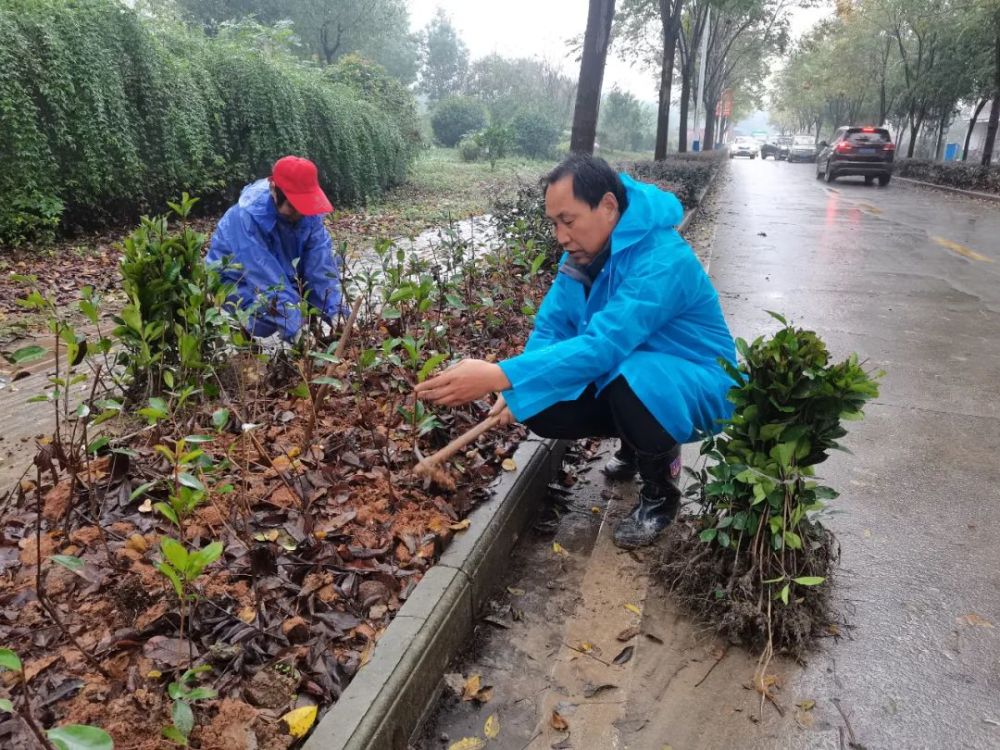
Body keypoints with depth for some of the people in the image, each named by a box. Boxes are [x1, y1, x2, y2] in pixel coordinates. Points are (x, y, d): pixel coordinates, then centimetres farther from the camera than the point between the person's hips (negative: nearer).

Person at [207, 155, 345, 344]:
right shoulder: (247, 216, -34)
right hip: (238, 282, -5)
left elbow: (321, 262, -21)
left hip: (282, 274, 5)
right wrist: (296, 327, -44)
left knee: (328, 259, -10)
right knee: (267, 319, -31)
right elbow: (267, 279, -39)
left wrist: (336, 311, -33)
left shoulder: (308, 211, -19)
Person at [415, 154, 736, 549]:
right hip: (623, 380, 7)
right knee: (540, 408, -11)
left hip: (696, 386, -7)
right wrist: (518, 389, -21)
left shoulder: (662, 261, -31)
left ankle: (661, 491, -8)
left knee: (631, 379, -38)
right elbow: (552, 327, -3)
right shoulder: (584, 250, -5)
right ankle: (637, 440, 16)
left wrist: (498, 375, -46)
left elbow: (601, 346, -40)